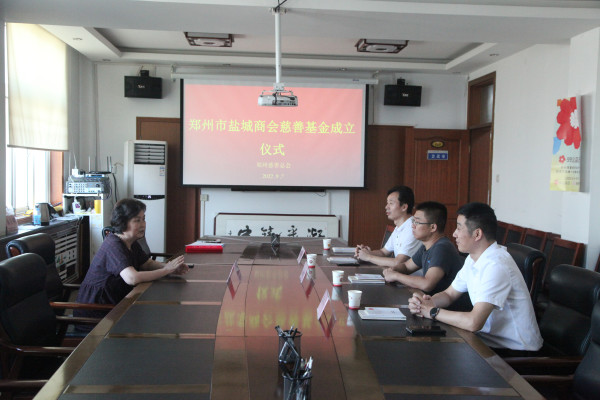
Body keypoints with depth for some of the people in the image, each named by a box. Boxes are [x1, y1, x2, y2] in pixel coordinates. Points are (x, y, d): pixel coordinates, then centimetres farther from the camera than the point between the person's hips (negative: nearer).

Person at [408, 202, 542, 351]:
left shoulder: (496, 265, -26)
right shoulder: (473, 259, 5)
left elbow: (474, 323, -32)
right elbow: (449, 294, 14)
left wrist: (433, 311, -18)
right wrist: (426, 302, -8)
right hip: (490, 337, 8)